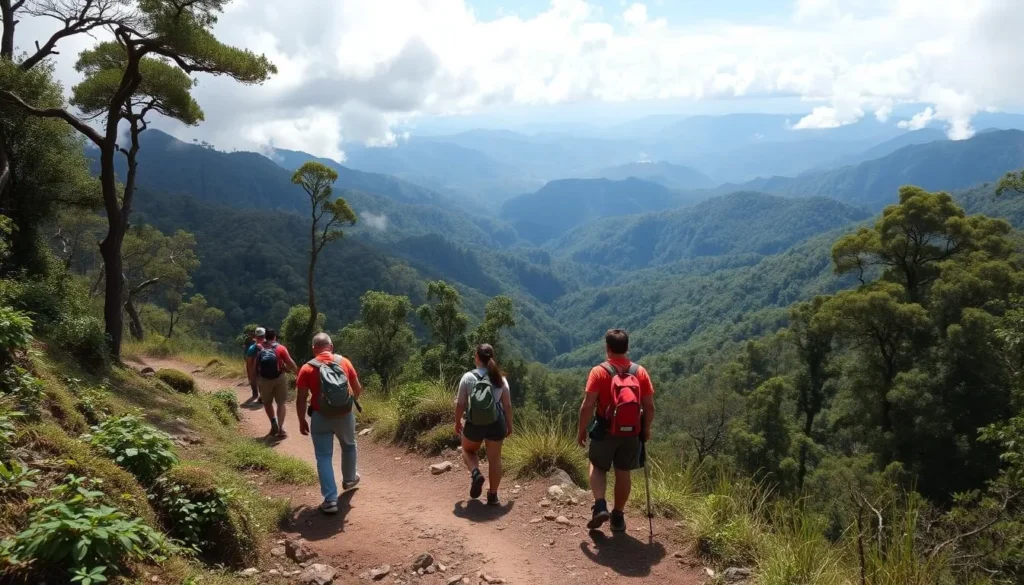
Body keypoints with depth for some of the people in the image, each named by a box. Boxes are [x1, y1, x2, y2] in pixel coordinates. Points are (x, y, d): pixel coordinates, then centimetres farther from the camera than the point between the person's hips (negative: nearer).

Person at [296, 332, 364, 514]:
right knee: (349, 446, 27)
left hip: (321, 417, -2)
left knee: (324, 457, 4)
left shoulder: (307, 368, -5)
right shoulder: (344, 361, 0)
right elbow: (358, 389, 7)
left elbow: (301, 399, -6)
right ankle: (349, 479, 47)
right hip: (345, 414, 2)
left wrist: (302, 421, 6)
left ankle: (330, 500, -1)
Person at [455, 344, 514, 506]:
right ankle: (493, 495, 18)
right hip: (496, 423, 1)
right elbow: (507, 405, -1)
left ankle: (475, 473, -1)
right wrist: (509, 425, 12)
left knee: (468, 450, 25)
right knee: (495, 459, 13)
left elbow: (460, 404, -7)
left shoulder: (468, 377, -8)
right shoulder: (500, 379, -3)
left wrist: (457, 422, 8)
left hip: (474, 424, -1)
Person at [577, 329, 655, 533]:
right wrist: (646, 429, 14)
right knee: (623, 473, 14)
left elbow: (587, 406, -14)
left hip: (605, 431, -2)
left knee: (597, 467, 17)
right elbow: (649, 406, -1)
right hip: (632, 433, 2)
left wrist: (581, 431, -2)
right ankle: (618, 517, 23)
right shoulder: (640, 371, -2)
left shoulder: (599, 371, -11)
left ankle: (600, 506, -1)